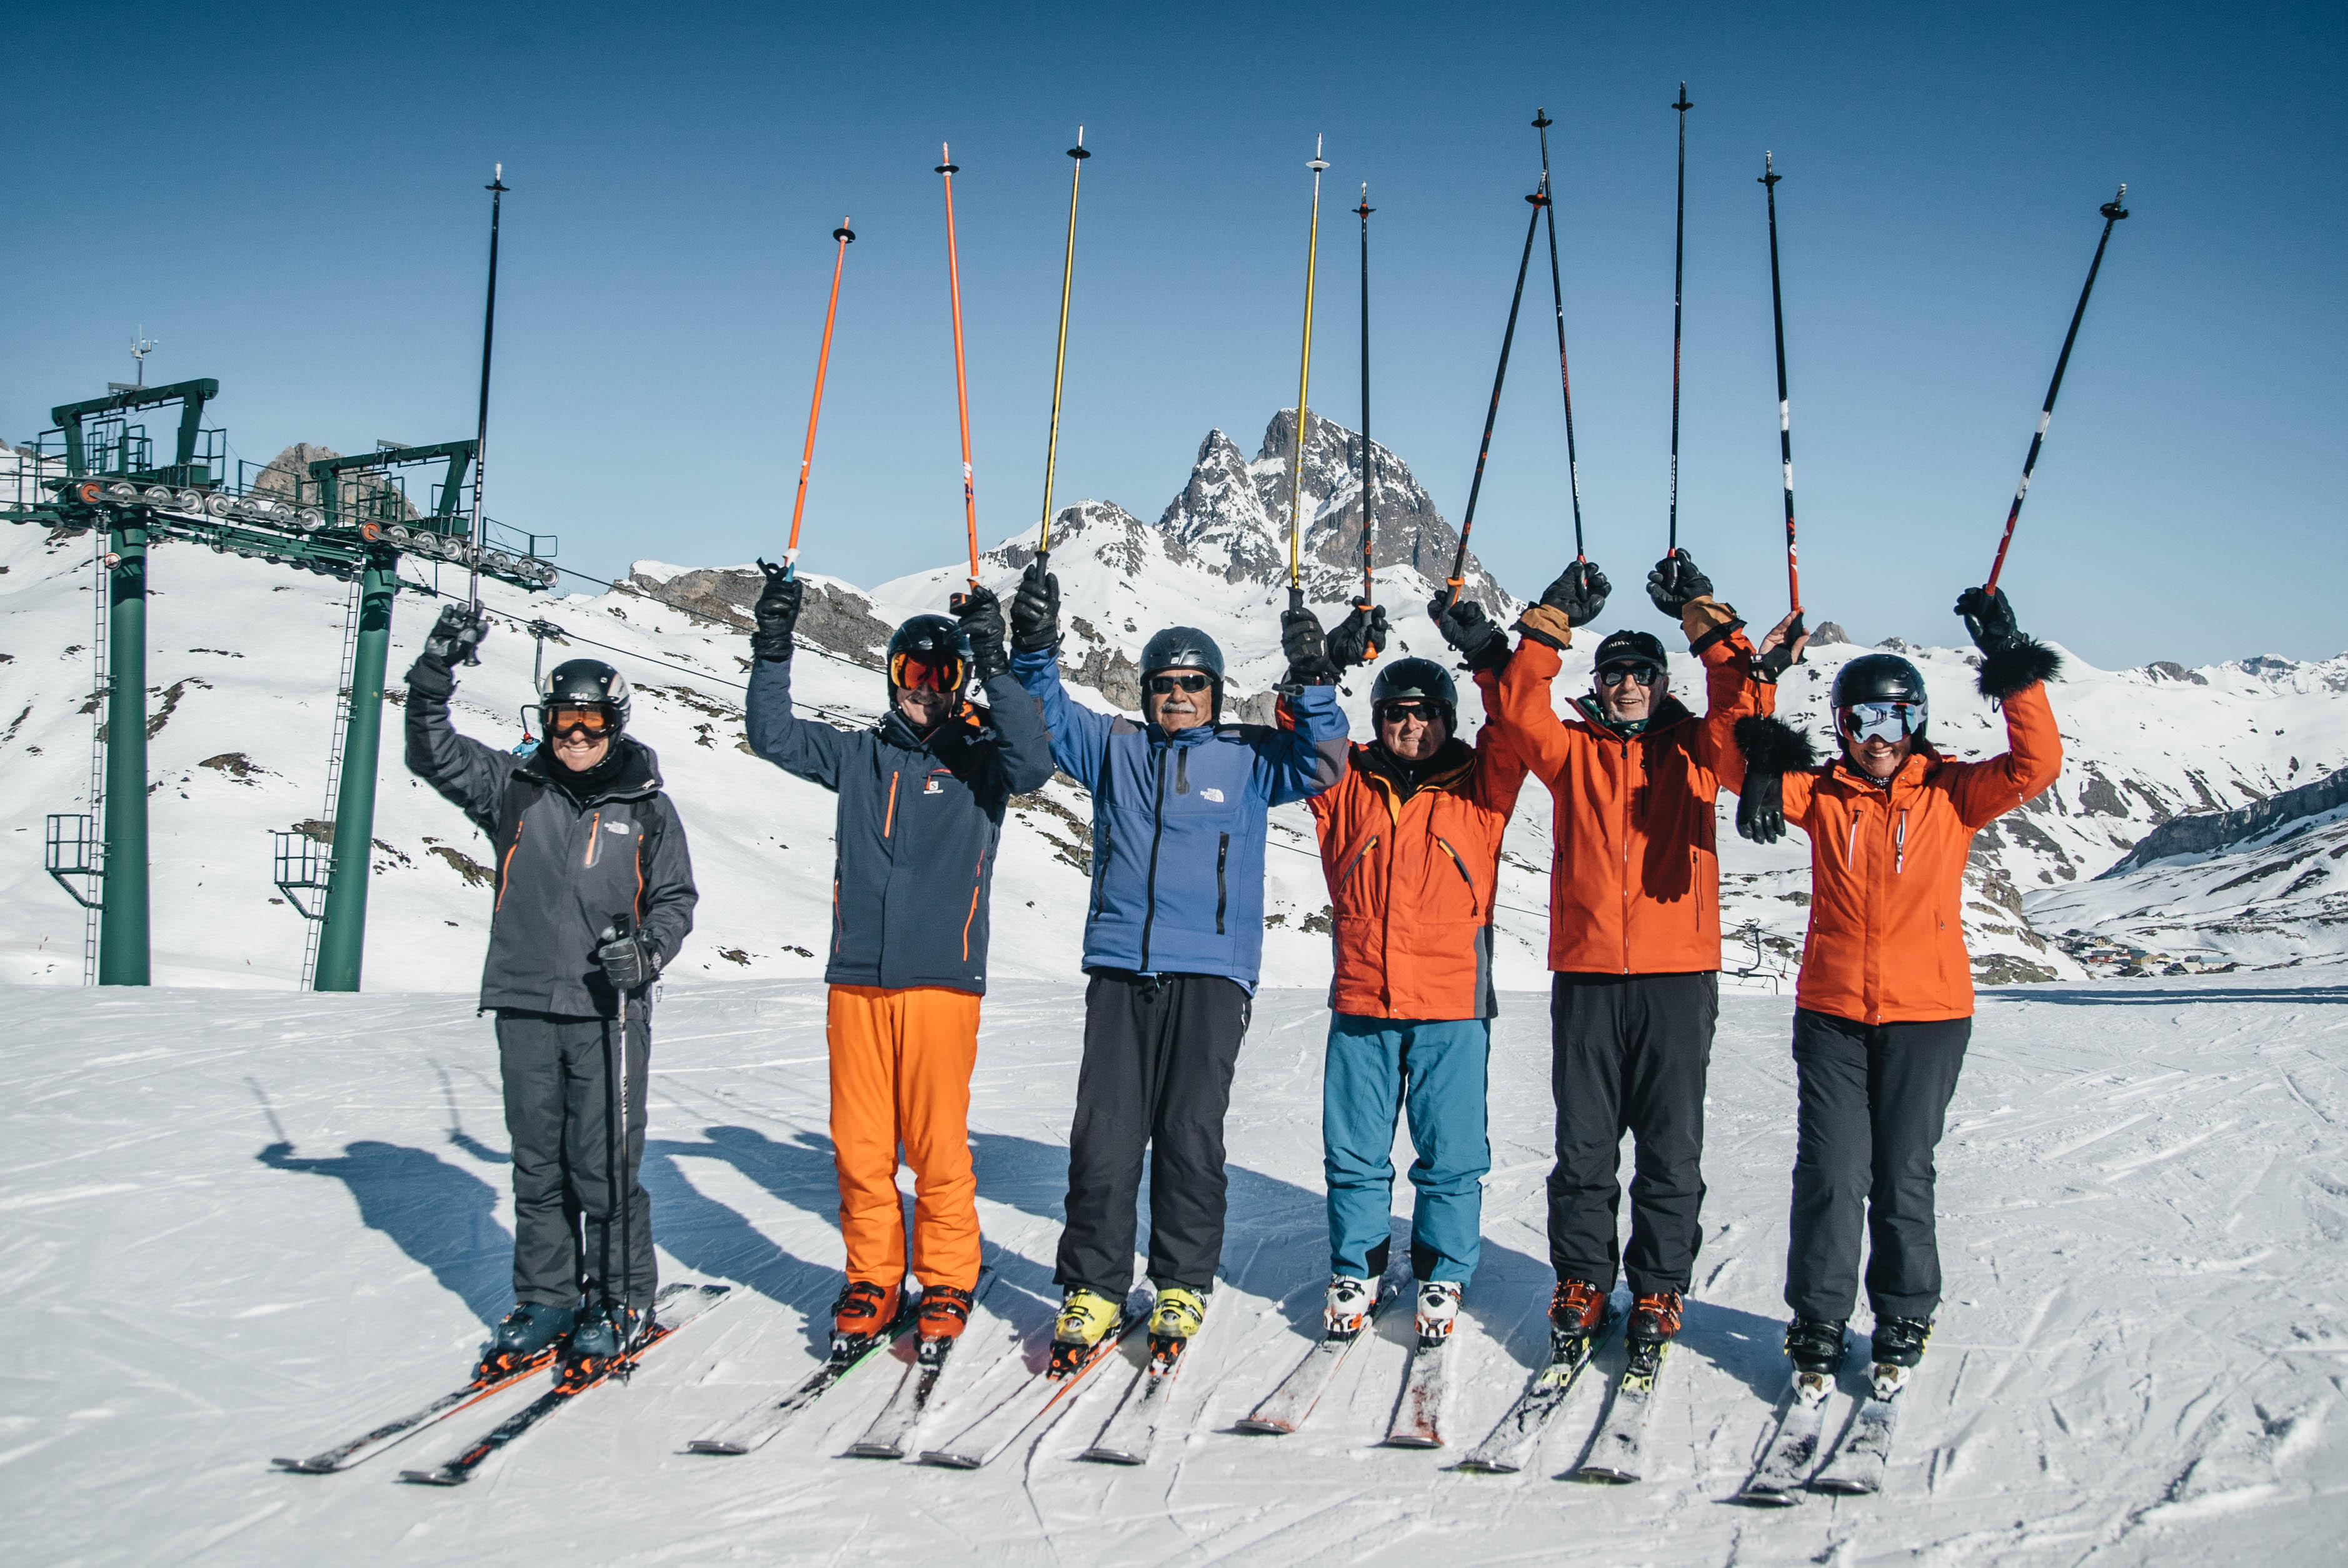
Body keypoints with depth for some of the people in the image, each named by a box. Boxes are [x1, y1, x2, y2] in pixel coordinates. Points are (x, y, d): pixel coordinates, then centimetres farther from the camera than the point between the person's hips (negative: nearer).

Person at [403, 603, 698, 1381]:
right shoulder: (514, 787, 7)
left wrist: (646, 951, -10)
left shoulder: (645, 805, 4)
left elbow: (676, 898, 9)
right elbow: (432, 752, 0)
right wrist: (436, 671, -13)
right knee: (538, 1164, 10)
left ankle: (621, 1302, 12)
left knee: (604, 1165, -2)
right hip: (525, 1005, 2)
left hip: (609, 1010, -2)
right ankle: (545, 1299, 21)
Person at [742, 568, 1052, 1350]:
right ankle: (872, 1282, 19)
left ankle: (946, 1284, 14)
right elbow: (774, 736, 10)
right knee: (858, 1145, 5)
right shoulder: (859, 755, 15)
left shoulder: (977, 759, 5)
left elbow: (1032, 762, -15)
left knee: (937, 1146, -2)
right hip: (856, 978, 3)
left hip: (941, 980, -3)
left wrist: (995, 669, -22)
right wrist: (773, 648, -3)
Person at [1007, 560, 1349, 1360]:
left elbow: (1318, 765, -2)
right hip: (1119, 969, 1)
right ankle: (1092, 1287, 8)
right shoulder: (1114, 749, 15)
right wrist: (1034, 650, -13)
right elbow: (1048, 719, 5)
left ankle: (1183, 1285, 13)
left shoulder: (1247, 757, 11)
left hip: (1212, 972, -1)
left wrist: (1313, 685, -16)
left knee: (1191, 1134, 0)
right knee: (1104, 1133, -1)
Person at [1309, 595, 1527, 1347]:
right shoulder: (1347, 786, 10)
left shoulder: (1478, 787, 6)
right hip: (1361, 1002, 1)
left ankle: (1443, 1275, 21)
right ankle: (1355, 1271, 23)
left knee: (1451, 1155, 5)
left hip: (1452, 1006, -1)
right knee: (1354, 1152, 8)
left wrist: (1487, 654, -15)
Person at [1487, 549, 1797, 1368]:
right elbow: (1520, 713, -6)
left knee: (1671, 1148, 4)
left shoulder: (1693, 749, 11)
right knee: (1583, 1145, 5)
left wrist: (1706, 621, -10)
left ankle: (1658, 1292, 14)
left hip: (1678, 976, 0)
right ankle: (1581, 1284, 16)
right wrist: (1551, 624, -11)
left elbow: (1743, 709, -7)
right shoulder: (1573, 749, 11)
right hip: (1585, 972, 0)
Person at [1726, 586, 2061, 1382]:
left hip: (1926, 1016, -1)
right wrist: (1762, 758, -25)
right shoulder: (1821, 792, 4)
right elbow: (1735, 764, -3)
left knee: (1903, 1175, 7)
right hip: (1831, 1013, 1)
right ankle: (1818, 1319, 13)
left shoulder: (1951, 793, 2)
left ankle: (1905, 1317, 25)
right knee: (1831, 1173, 0)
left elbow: (2034, 767, -11)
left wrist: (2016, 673, -18)